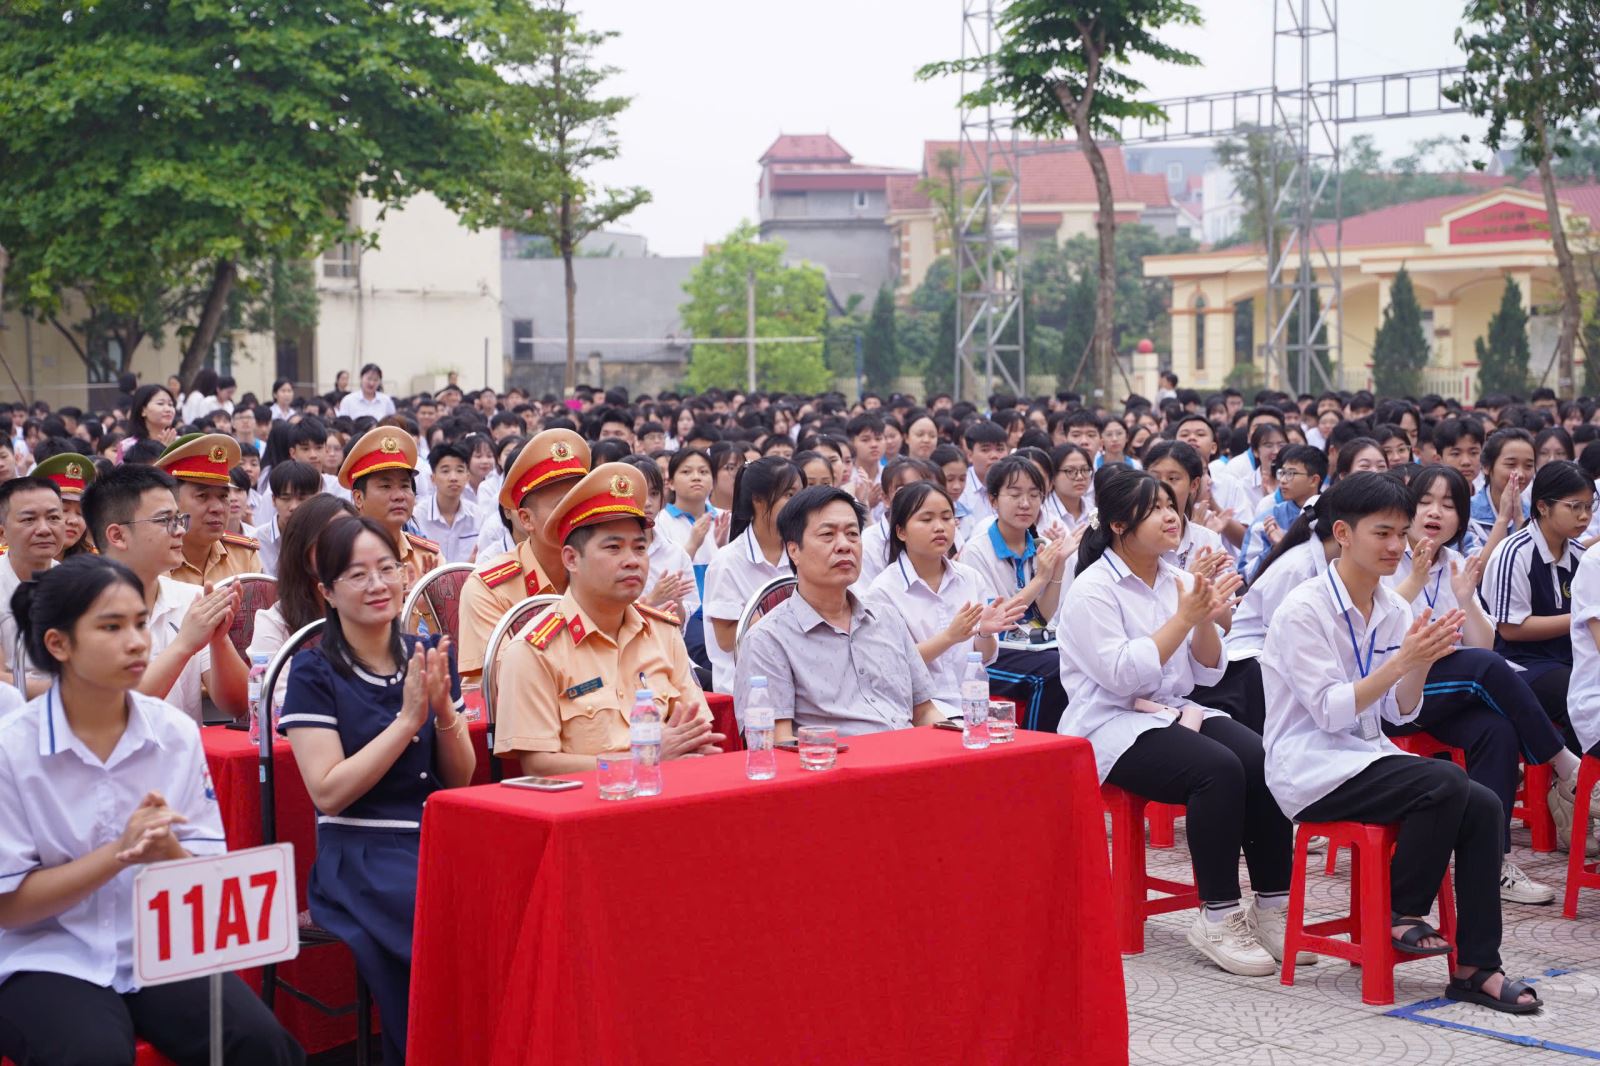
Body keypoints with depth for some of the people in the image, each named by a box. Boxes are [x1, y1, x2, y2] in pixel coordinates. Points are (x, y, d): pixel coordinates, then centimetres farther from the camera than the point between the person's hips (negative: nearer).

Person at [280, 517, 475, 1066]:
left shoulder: (430, 655, 10)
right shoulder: (314, 673, -2)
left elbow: (459, 780, 9)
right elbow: (329, 792, -12)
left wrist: (444, 712, -10)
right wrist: (408, 718, -16)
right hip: (360, 861, -4)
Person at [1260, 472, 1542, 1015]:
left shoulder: (1393, 609, 9)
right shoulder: (1304, 610, -12)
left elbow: (1400, 712, 7)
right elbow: (1329, 711, -19)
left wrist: (1423, 660, -12)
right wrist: (1402, 660, -26)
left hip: (1365, 756, 7)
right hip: (1311, 769, -7)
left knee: (1483, 807, -16)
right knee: (1445, 782, -27)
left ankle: (1475, 966, -10)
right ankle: (1401, 911, -7)